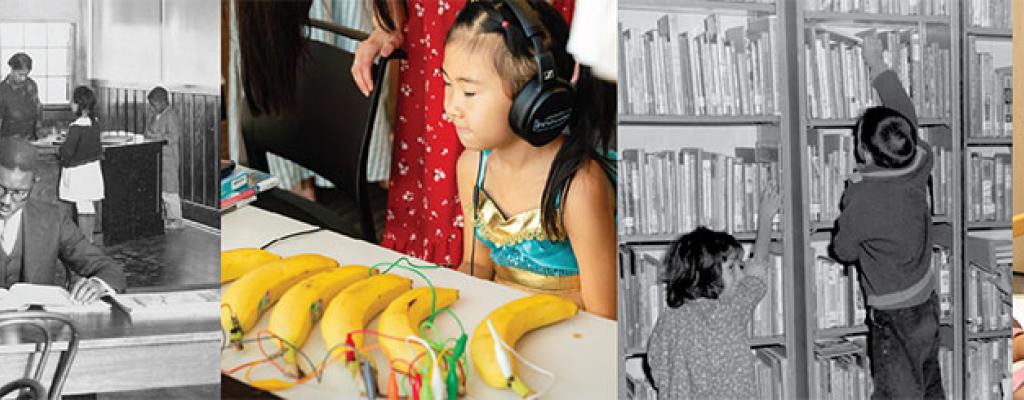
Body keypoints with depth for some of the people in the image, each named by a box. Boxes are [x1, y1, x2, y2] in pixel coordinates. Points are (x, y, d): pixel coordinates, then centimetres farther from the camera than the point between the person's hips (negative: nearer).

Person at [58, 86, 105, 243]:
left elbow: (67, 151, -21)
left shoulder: (76, 127, -21)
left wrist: (59, 150, -2)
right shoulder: (95, 124, 2)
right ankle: (90, 239, 21)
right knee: (91, 207, 13)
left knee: (82, 209, -2)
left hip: (78, 170, -7)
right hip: (93, 167, 7)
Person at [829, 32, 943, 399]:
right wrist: (877, 65, 14)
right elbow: (907, 114, 6)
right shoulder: (919, 166, -13)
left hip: (896, 318, -7)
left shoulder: (862, 200, -29)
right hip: (928, 304, 7)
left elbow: (844, 251, -12)